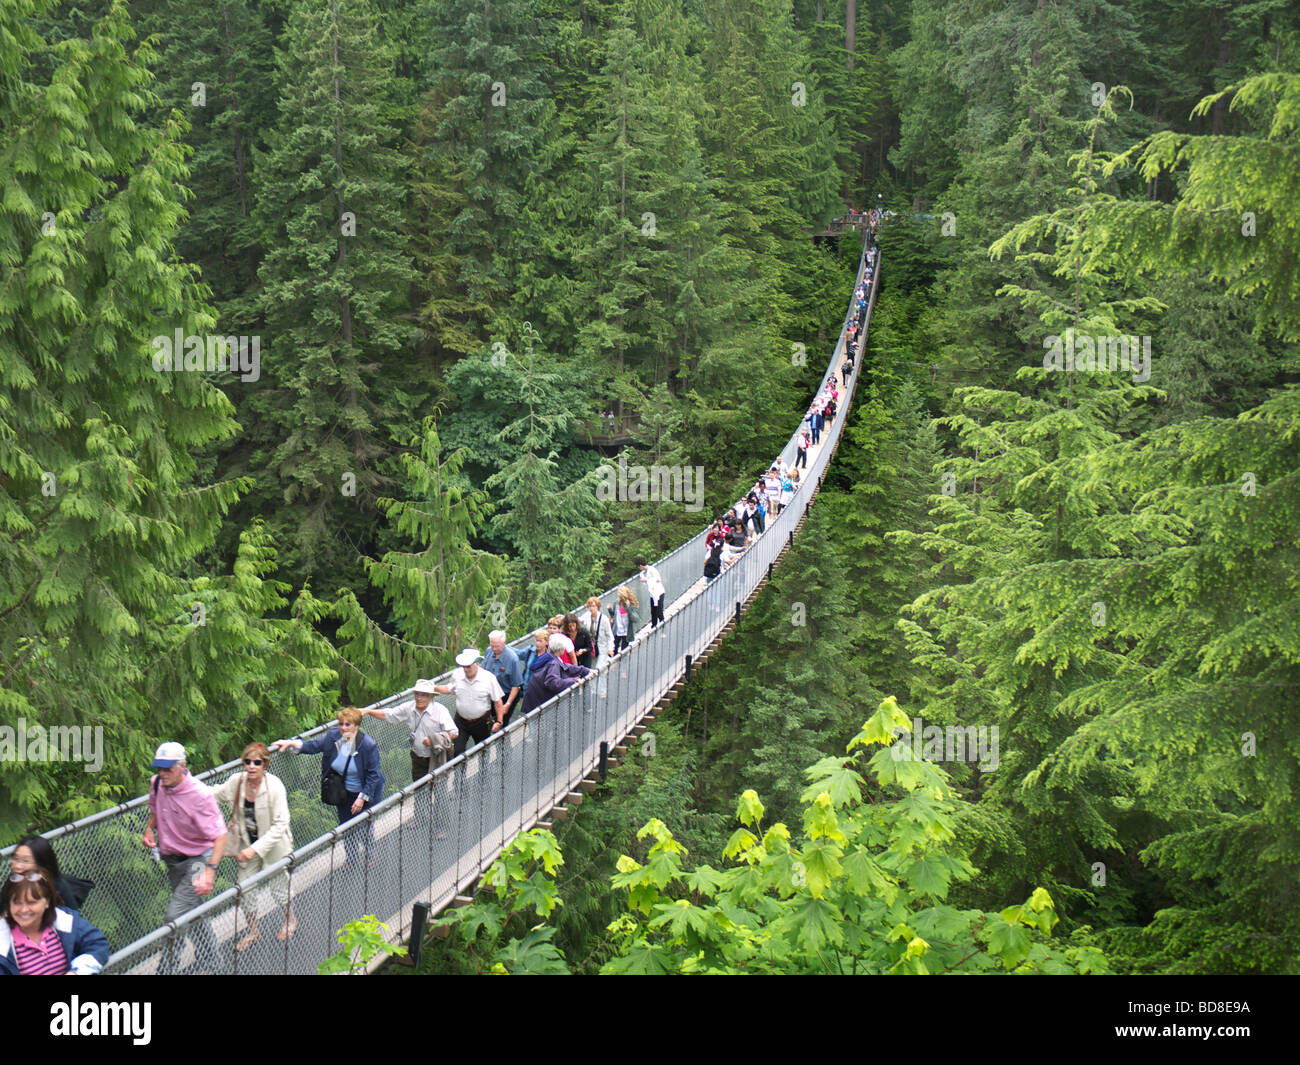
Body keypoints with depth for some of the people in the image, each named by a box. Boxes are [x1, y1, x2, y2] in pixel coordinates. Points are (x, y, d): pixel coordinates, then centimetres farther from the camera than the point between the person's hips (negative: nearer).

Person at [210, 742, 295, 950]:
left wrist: (255, 849, -29)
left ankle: (290, 921, 43)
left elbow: (280, 825, -24)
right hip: (247, 844, 4)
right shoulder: (236, 781, -12)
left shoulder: (274, 786, -26)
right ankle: (252, 932, 28)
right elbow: (216, 794, 10)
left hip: (272, 845, -4)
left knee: (278, 886, 12)